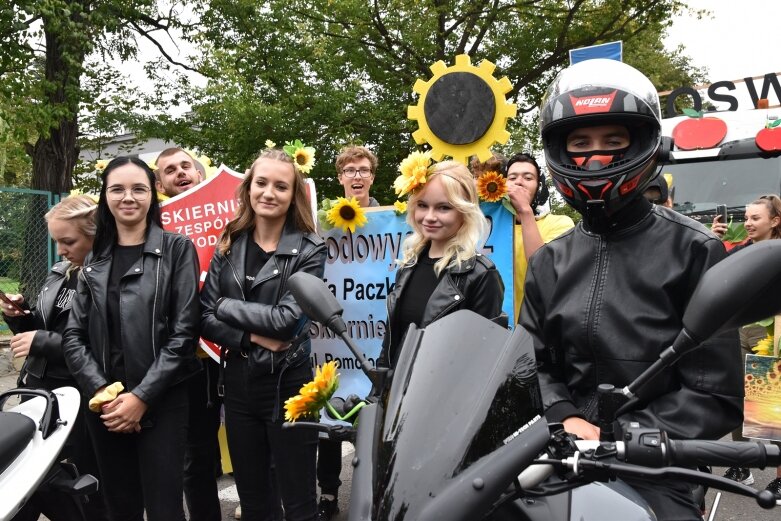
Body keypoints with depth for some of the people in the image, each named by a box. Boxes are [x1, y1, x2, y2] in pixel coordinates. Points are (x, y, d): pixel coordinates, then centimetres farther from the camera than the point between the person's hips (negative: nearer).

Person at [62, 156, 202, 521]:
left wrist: (142, 397, -13)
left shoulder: (177, 249, -1)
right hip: (102, 405, 4)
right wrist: (100, 392, -9)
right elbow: (73, 336, 5)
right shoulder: (95, 259, 11)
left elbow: (184, 332, -8)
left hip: (162, 404, -4)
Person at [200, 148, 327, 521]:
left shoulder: (308, 250, -7)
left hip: (288, 385, -4)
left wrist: (226, 305, -9)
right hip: (238, 383, 4)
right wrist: (251, 337, -15)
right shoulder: (228, 246, 5)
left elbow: (287, 318, -17)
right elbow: (204, 319, -1)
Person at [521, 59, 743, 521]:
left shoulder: (694, 250, -2)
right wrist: (564, 419, -10)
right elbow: (534, 362, 9)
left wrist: (618, 438, -14)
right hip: (563, 459, 4)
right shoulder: (548, 262, 12)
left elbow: (717, 394, -5)